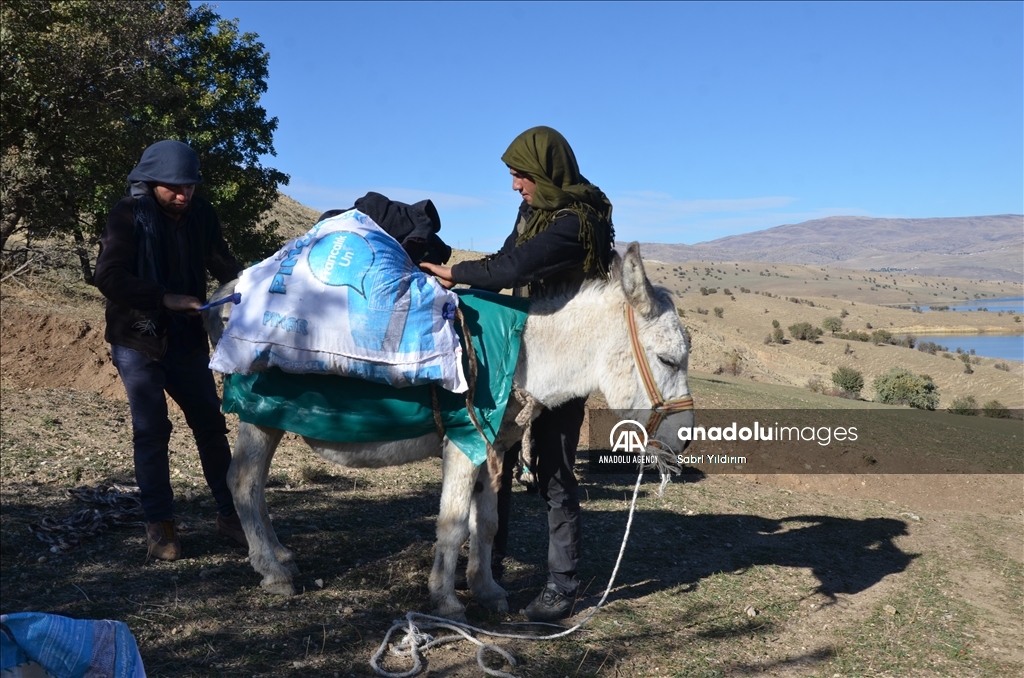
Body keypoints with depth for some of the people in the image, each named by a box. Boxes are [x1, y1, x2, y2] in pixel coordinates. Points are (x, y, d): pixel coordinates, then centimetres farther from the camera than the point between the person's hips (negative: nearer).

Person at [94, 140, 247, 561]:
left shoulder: (201, 215, -3)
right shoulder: (129, 216, -14)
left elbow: (221, 262, 5)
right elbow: (109, 278, -21)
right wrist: (166, 298, -29)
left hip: (187, 338, 4)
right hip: (137, 340, -4)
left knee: (210, 423, 7)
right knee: (152, 431, -2)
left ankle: (229, 513, 18)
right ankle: (159, 525, 11)